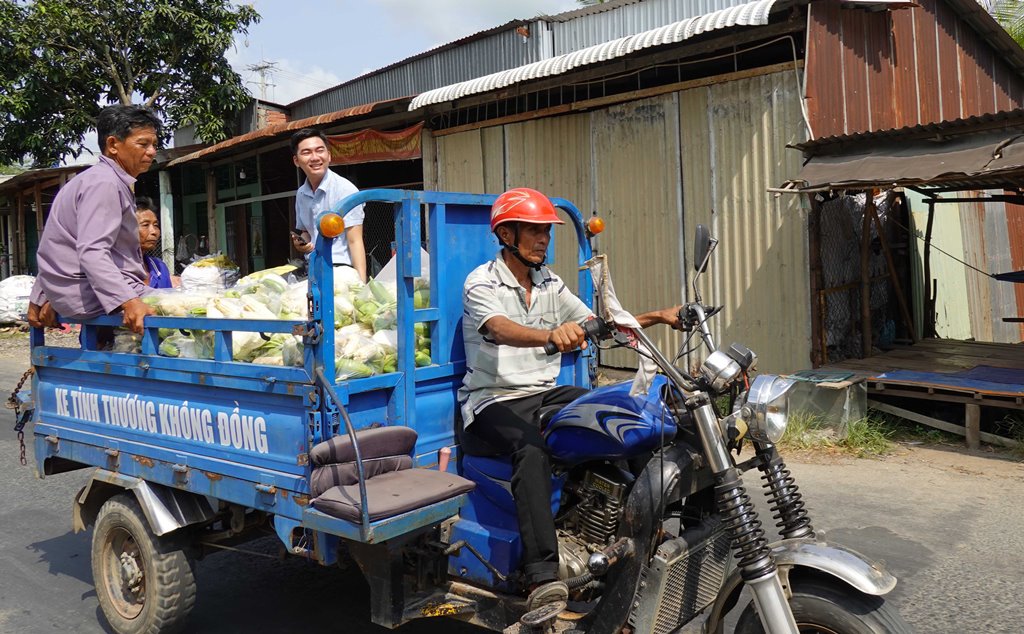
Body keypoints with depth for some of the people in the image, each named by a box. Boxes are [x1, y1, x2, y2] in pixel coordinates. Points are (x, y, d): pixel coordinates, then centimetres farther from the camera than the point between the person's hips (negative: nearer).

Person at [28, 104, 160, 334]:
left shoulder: (100, 180, 21)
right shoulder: (104, 183, -12)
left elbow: (60, 249, 23)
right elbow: (92, 253, -26)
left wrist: (42, 298, 25)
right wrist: (128, 302, -37)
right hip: (96, 295, -11)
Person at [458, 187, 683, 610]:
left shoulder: (551, 285, 15)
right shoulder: (482, 283, -7)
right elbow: (501, 330, -28)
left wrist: (656, 317, 0)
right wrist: (551, 334, -48)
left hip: (546, 393, 6)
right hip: (494, 400, -6)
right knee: (531, 448, -36)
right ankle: (542, 576, -40)